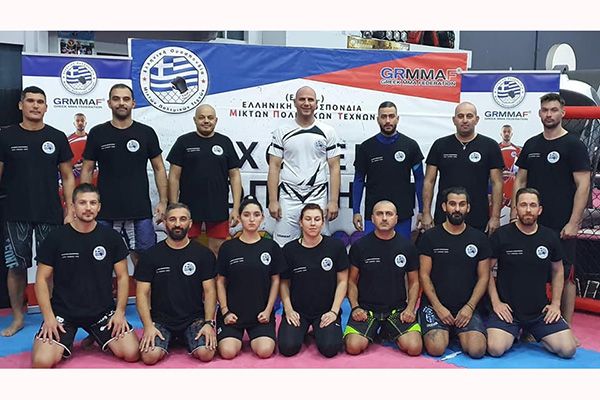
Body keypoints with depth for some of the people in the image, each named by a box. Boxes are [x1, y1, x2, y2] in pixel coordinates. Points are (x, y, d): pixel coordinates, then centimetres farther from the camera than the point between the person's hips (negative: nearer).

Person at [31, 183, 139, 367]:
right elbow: (42, 279, 0)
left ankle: (97, 340, 18)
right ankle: (65, 342, 14)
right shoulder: (55, 238, -3)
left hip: (103, 311, 1)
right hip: (63, 311, -1)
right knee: (41, 362, -21)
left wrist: (120, 311, -6)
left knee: (132, 354, -14)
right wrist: (48, 316, -9)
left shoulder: (111, 237, 0)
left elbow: (122, 277, 4)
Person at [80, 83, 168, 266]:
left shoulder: (146, 133, 4)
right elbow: (87, 170, 7)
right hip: (105, 211, 0)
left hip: (140, 211, 0)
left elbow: (159, 168, 7)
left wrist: (163, 201, 0)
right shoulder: (97, 133, 4)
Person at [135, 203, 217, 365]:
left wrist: (209, 323, -12)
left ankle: (186, 340, 11)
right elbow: (142, 293, 0)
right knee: (150, 356, -24)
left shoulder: (204, 254, 3)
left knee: (206, 353, -23)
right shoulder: (151, 255, 2)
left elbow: (209, 291, 1)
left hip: (194, 318, 0)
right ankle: (167, 341, 11)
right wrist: (148, 325, -13)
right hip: (160, 320, 0)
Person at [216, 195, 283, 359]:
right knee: (228, 352, -18)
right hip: (232, 313, 0)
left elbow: (275, 281, 5)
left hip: (261, 313, 0)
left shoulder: (271, 247, 1)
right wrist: (225, 311, -5)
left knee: (265, 351, -20)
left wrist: (268, 310, -3)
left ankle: (253, 338, 16)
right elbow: (220, 282, 4)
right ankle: (238, 337, 17)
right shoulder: (228, 247, 0)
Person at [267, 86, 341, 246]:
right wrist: (273, 201, -4)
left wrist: (334, 201, -4)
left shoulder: (328, 132, 3)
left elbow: (334, 168, 3)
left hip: (318, 199, 0)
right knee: (283, 248, 2)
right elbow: (274, 167, 3)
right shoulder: (282, 132, 3)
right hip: (288, 199, 0)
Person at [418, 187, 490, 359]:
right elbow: (424, 275, -2)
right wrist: (438, 307, -11)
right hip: (435, 304, -1)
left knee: (477, 350, -21)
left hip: (467, 307, 2)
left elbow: (483, 277, 5)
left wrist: (470, 307, -7)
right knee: (436, 349, -23)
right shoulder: (430, 237, 0)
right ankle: (443, 331, 12)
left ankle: (459, 333, 13)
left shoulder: (479, 238, 6)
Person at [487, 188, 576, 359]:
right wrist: (496, 302, -9)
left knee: (568, 349, -12)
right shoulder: (501, 235, -8)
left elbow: (558, 272, 15)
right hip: (507, 309, -3)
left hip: (540, 311, 3)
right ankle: (513, 333, 12)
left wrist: (555, 304, 5)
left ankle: (531, 333, 17)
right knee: (495, 349, -23)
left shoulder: (550, 237, 3)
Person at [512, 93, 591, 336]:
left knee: (564, 276, 2)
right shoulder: (531, 145, 11)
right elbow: (520, 181, 13)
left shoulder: (573, 145, -4)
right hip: (531, 224, 5)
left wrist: (573, 223, -14)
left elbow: (583, 186, -8)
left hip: (562, 226, -5)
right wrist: (514, 215, 5)